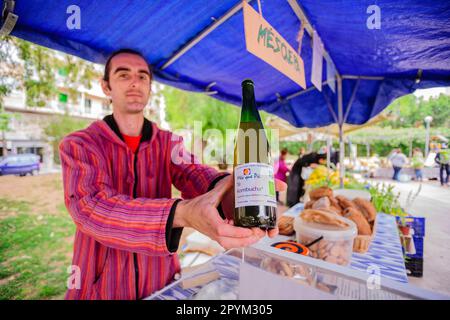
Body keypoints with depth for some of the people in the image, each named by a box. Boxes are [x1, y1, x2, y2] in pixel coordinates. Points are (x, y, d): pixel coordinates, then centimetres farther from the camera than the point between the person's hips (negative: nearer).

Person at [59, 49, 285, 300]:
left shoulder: (169, 143, -2)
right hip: (101, 287, -2)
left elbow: (192, 174, -21)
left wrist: (229, 187, -45)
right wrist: (183, 213, -45)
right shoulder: (78, 146, -11)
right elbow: (91, 207, -28)